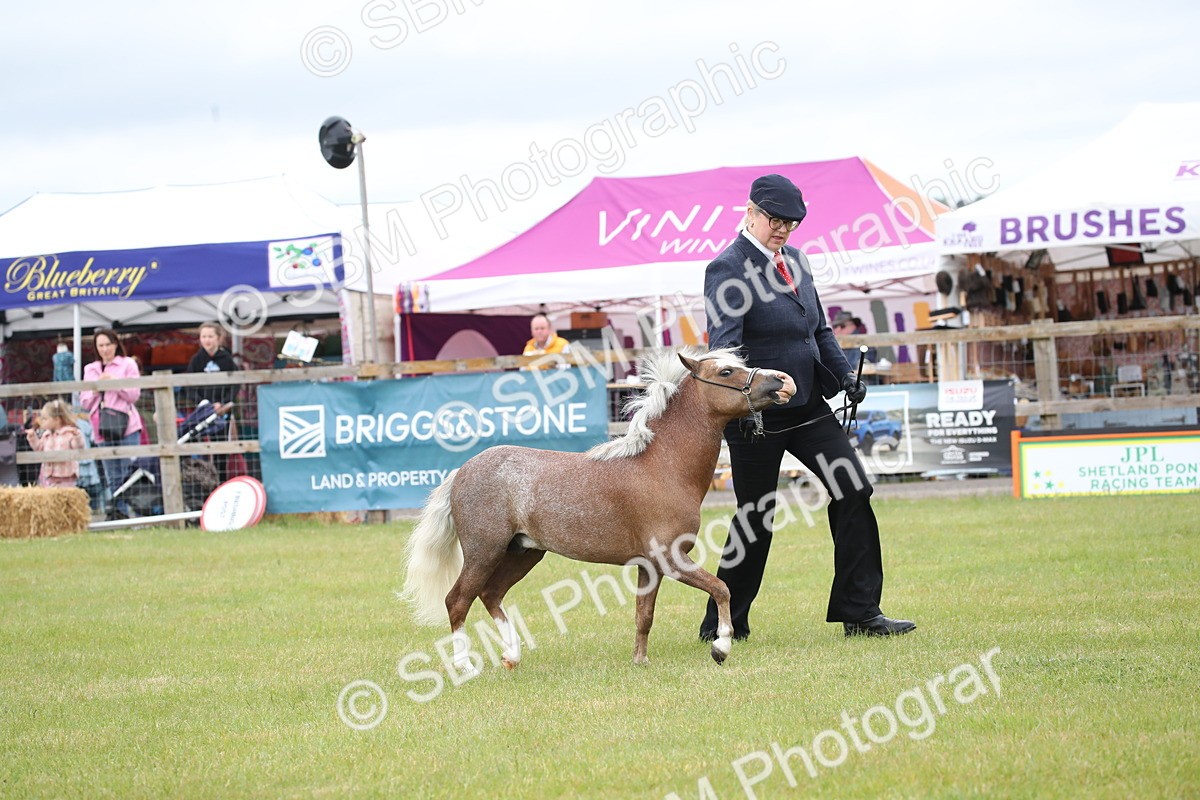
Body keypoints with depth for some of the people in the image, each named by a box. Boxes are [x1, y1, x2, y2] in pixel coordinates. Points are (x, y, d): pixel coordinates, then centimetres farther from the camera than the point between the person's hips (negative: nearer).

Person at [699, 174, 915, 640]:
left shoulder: (794, 259, 10)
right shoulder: (727, 269, -13)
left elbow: (819, 328, 18)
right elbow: (723, 344, -23)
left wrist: (843, 375, 3)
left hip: (809, 406, 7)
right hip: (758, 414, -7)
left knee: (854, 491, -2)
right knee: (755, 519, 2)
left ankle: (860, 613, 4)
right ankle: (723, 627, 18)